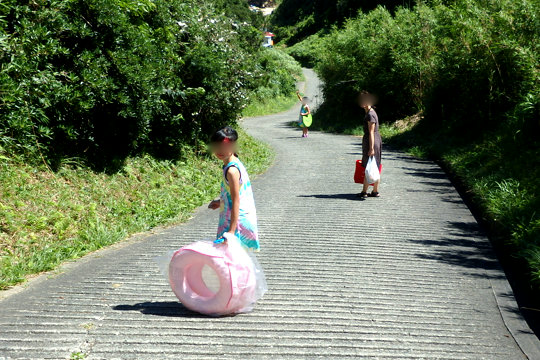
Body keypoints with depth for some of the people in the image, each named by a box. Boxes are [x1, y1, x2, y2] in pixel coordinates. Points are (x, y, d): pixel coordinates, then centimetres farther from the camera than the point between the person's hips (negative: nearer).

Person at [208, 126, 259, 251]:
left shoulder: (232, 170, -21)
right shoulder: (235, 163, 8)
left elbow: (236, 202, -23)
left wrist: (231, 231, -25)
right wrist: (221, 202, 20)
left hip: (238, 219, -10)